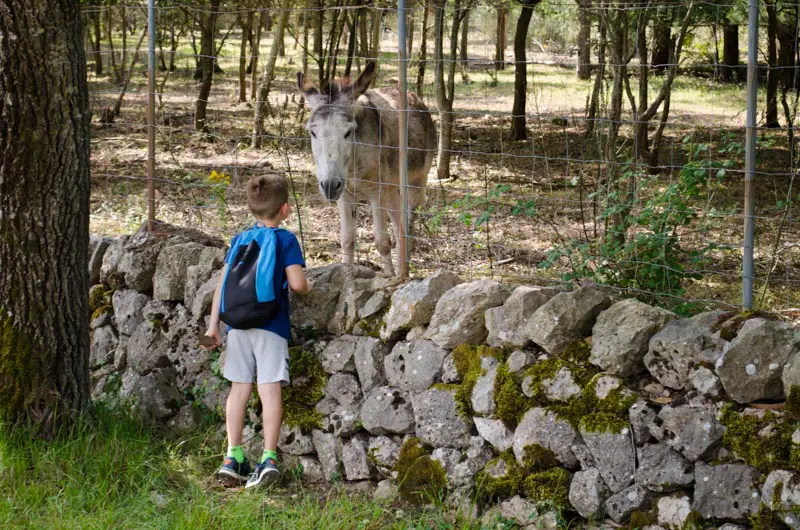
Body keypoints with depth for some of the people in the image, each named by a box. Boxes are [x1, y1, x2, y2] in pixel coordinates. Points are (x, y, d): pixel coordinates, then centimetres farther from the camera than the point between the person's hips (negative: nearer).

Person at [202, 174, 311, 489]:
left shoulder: (240, 239, 12)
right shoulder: (285, 239, -1)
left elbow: (222, 284, 9)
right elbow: (296, 283, -11)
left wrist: (213, 326, 11)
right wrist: (307, 287, 13)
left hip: (237, 324, 4)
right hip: (271, 325, -4)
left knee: (239, 388, 10)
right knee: (270, 390, -4)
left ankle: (233, 457, 8)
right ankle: (268, 457, -12)